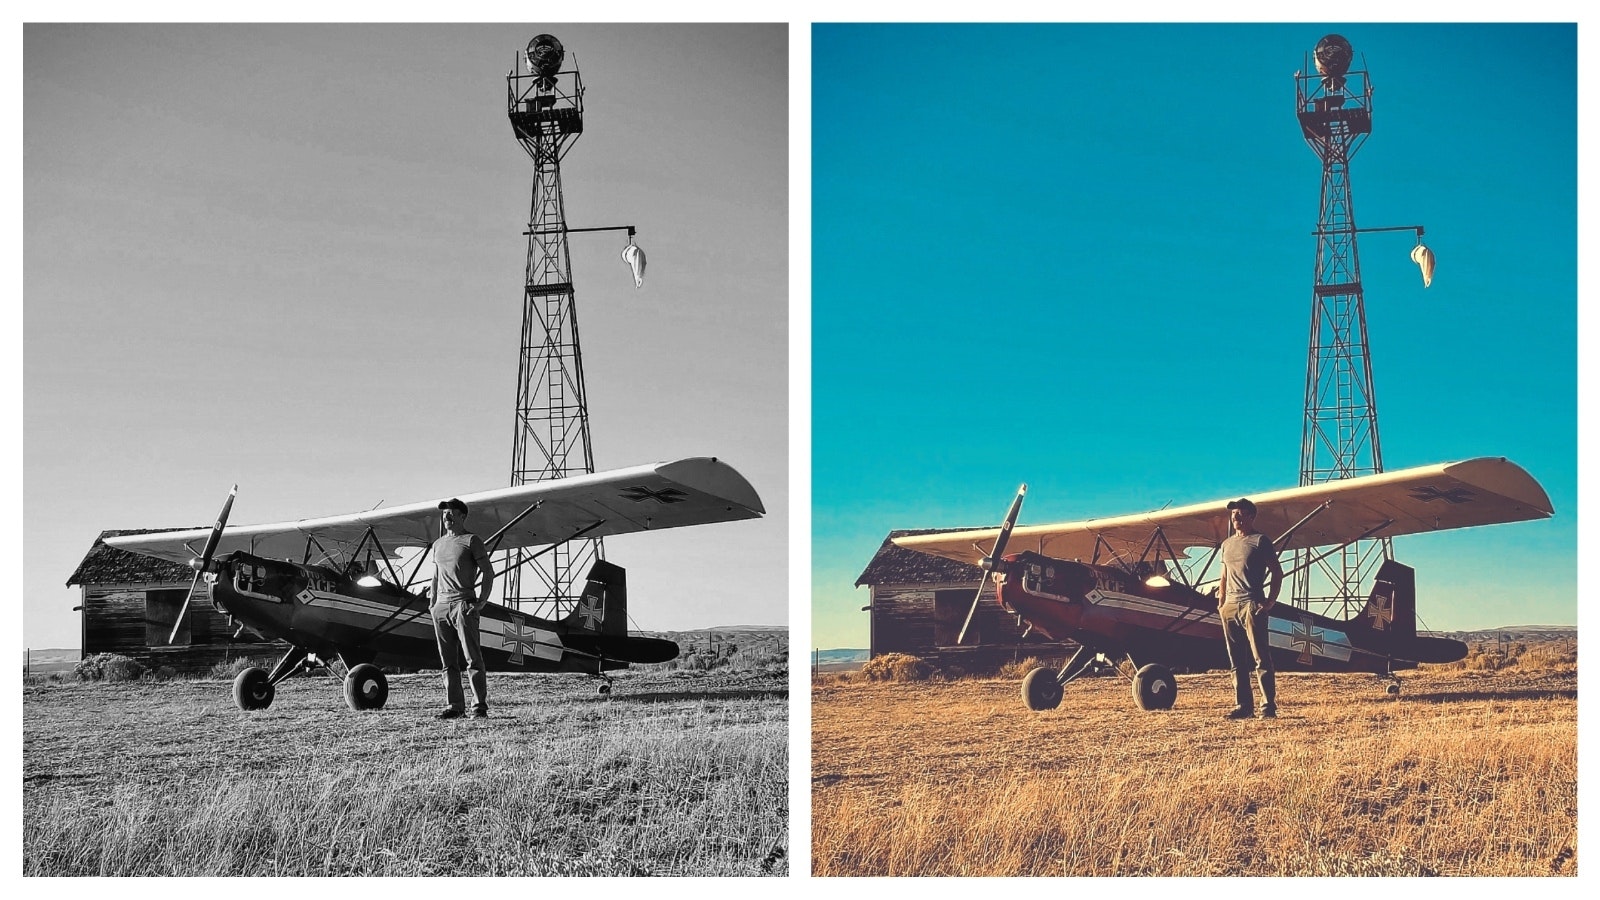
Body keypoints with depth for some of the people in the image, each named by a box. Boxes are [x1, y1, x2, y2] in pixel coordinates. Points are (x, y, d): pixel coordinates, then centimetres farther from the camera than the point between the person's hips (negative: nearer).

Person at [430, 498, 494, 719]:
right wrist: (433, 603, 15)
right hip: (441, 606, 6)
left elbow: (488, 572, -2)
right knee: (448, 661, 5)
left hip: (463, 604, -6)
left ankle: (480, 705, -7)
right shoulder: (438, 544, 20)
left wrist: (481, 602, -10)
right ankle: (455, 706, 8)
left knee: (472, 658, -9)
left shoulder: (471, 541, 0)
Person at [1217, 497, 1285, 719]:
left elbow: (1277, 572, -2)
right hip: (1230, 606, 7)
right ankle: (1243, 706, 9)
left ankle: (1268, 706, -8)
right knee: (1237, 661, 6)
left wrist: (1270, 601, -10)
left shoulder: (1260, 541, 0)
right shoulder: (1227, 544, 19)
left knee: (1261, 657, -8)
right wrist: (1221, 603, 12)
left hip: (1252, 606, -7)